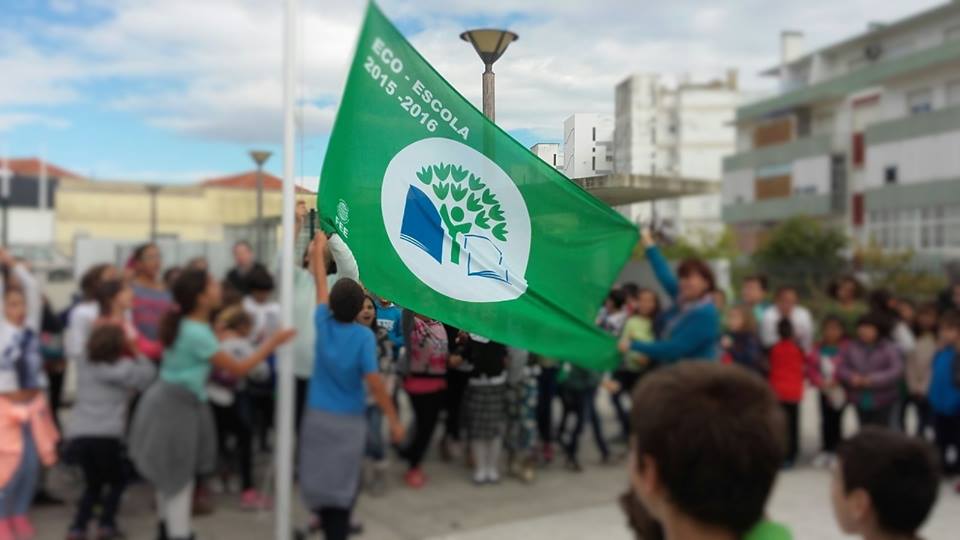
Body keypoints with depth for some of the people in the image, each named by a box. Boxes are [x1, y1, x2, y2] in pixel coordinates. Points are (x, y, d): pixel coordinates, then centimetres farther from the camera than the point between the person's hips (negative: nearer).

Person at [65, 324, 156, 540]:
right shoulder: (123, 368, 0)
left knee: (93, 483, 23)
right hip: (106, 436, -5)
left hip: (77, 435, 5)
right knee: (118, 480, 17)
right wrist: (137, 351, 11)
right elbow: (148, 376, 6)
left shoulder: (84, 365, 16)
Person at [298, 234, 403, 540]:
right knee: (344, 482, 6)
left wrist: (318, 251, 27)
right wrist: (393, 419, -10)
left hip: (317, 416, 3)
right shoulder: (364, 336, -13)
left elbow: (320, 286, 12)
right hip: (349, 420, -3)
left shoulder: (324, 324, -2)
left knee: (319, 476, 14)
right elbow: (374, 381, -16)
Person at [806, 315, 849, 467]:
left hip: (839, 391, -4)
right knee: (826, 420, 9)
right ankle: (825, 450, 17)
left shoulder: (846, 348, -11)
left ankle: (836, 452, 11)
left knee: (836, 419, 0)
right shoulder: (818, 348, 2)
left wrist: (836, 382, -18)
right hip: (824, 391, 4)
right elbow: (811, 367, 3)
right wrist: (820, 381, -11)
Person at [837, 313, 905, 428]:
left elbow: (897, 370, -17)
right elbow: (841, 368, 0)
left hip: (882, 402, -3)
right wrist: (851, 377, -20)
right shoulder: (851, 347, 1)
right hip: (861, 401, 3)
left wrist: (874, 380, -24)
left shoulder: (889, 348, -8)